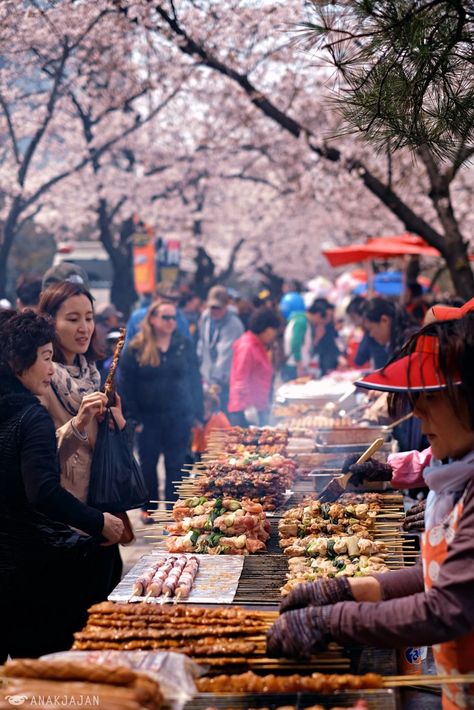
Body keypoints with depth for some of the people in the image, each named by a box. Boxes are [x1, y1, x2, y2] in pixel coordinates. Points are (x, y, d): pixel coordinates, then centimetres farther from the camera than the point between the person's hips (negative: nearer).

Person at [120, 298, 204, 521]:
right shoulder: (136, 349, -3)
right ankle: (149, 508, 24)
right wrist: (134, 417, -8)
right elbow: (126, 385, -3)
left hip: (180, 418, 1)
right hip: (149, 419, -1)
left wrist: (197, 414, 2)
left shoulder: (185, 345, 3)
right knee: (148, 464, 9)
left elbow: (195, 380, 6)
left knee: (176, 465, 5)